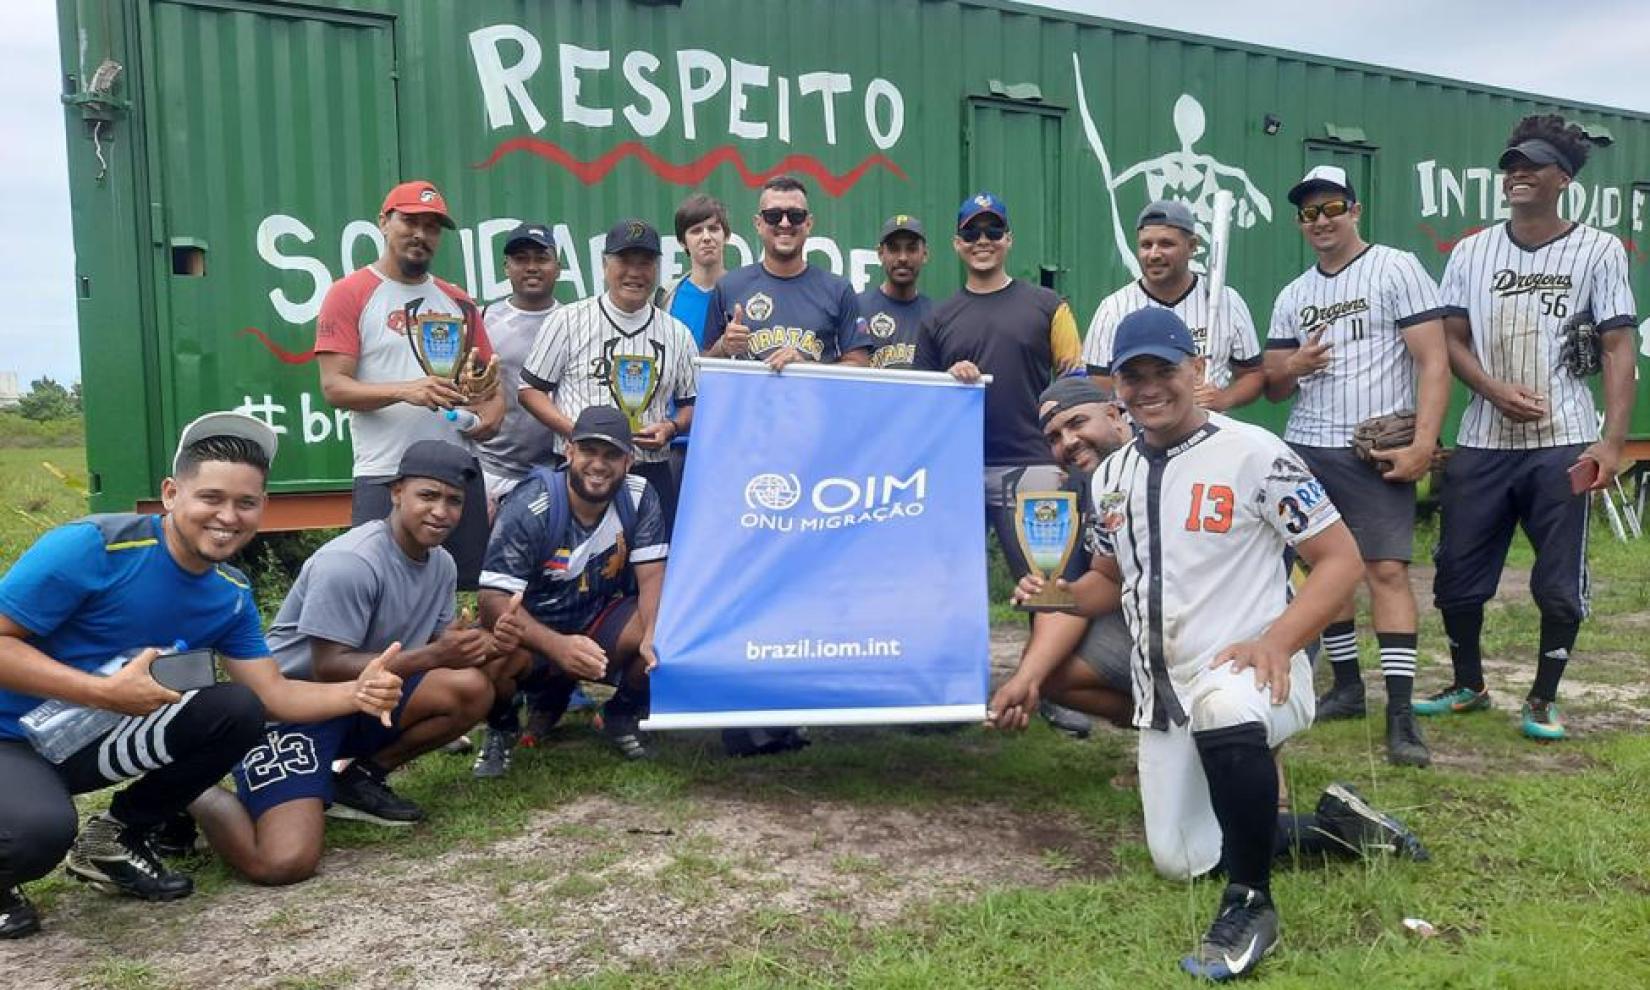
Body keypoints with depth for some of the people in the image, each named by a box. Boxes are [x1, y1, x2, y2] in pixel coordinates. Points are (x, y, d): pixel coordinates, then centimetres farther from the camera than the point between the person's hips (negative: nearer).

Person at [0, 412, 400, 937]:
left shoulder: (232, 595, -3)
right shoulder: (92, 546, -24)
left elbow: (273, 694, -4)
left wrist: (355, 693, -23)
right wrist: (105, 691, -32)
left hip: (93, 738, 6)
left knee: (237, 710, -14)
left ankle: (118, 837, 7)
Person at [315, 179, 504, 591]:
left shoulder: (457, 301, 15)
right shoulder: (349, 294, 0)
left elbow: (487, 376, 21)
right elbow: (334, 386, -7)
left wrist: (491, 412, -2)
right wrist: (405, 391, -23)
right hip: (384, 479, -4)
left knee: (468, 592, 7)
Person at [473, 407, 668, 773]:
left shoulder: (640, 498, -11)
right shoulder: (529, 509, -22)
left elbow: (652, 576, -15)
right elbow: (494, 598, -27)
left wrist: (653, 636, -37)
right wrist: (558, 646, -44)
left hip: (599, 619, 3)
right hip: (535, 625, -3)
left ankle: (621, 714, 7)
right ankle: (500, 727, 1)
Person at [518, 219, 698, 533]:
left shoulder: (678, 333, 11)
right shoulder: (566, 321, 3)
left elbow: (693, 404, 18)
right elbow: (530, 389, 5)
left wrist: (671, 427, -5)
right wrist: (574, 430, -11)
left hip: (651, 475, 3)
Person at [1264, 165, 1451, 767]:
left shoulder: (1396, 269, -2)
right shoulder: (1292, 296, 15)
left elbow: (1434, 361, -8)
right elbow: (1272, 389, 17)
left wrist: (1423, 446, -18)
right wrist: (1291, 368, -7)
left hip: (1376, 453, -5)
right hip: (1306, 450, 6)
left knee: (1387, 570, -11)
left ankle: (1401, 713, -9)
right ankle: (1347, 687, 20)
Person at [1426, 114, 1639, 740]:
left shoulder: (1599, 251, 1)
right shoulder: (1472, 252, 8)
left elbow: (1618, 349, -2)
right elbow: (1451, 340, 7)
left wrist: (1612, 441, -13)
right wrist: (1496, 391, -12)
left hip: (1563, 445, -2)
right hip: (1482, 443, 3)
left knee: (1560, 583, 1)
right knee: (1457, 575, 7)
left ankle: (1543, 700, 20)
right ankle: (1468, 685, 27)